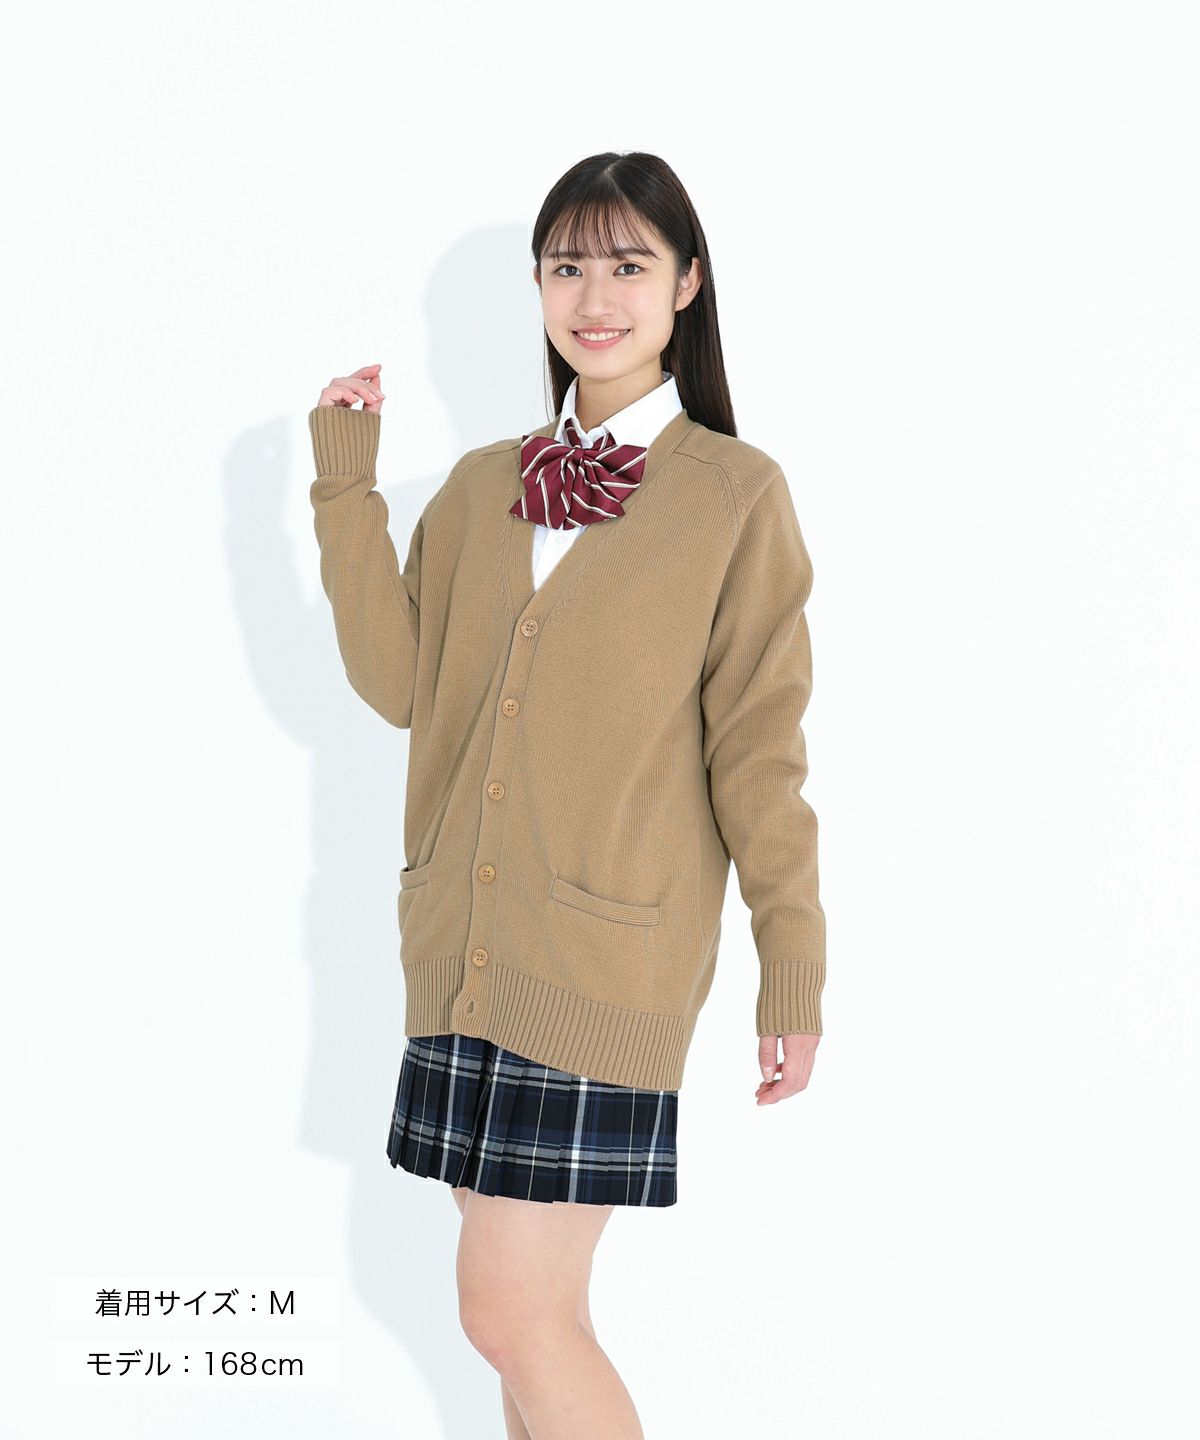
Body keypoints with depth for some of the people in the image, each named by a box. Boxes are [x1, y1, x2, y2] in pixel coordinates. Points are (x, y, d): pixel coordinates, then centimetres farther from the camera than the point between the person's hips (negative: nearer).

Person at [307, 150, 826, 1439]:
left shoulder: (735, 493, -1)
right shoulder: (481, 486, 13)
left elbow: (758, 747, -3)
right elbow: (399, 683, 4)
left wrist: (794, 969, -4)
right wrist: (347, 488, -1)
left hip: (610, 954, -5)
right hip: (465, 944, 5)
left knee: (512, 1311, -7)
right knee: (530, 1306, 12)